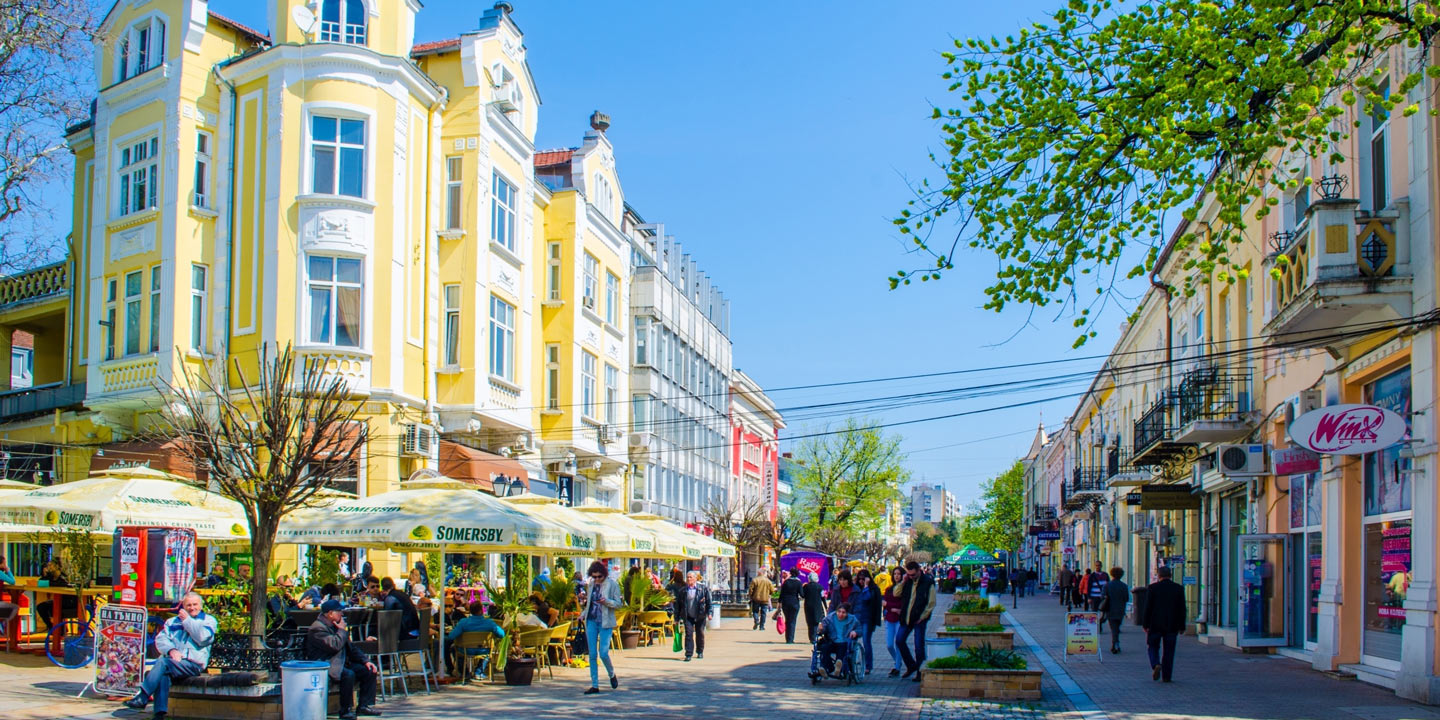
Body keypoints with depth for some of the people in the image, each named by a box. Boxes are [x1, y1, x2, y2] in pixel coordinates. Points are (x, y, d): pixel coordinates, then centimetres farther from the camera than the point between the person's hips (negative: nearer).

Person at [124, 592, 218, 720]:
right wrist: (171, 650, -11)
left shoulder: (208, 620, 12)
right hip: (173, 662, 4)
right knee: (163, 673, -29)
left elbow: (202, 638, -7)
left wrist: (187, 620, -2)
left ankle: (142, 698, -27)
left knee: (163, 662, -27)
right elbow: (160, 639, 9)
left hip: (193, 664, -4)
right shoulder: (173, 621, 24)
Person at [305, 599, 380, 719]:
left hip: (341, 663, 10)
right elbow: (335, 645, -27)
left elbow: (351, 647, 22)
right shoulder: (318, 628, -13)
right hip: (324, 667, -10)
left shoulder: (335, 625, 18)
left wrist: (365, 661, 10)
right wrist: (342, 630, -10)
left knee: (369, 670, -3)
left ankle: (365, 705, -2)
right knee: (349, 674, -34)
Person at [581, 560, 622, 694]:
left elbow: (619, 604, -4)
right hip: (591, 621, 5)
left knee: (603, 654, -9)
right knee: (592, 654, 2)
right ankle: (594, 685, 8)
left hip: (605, 622, -5)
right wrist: (583, 612, 8)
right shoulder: (591, 584, 10)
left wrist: (606, 601, -21)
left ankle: (612, 675, 21)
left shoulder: (612, 584, -5)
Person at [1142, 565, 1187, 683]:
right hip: (1172, 625, 2)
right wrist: (1181, 626, 8)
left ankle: (1156, 664, -13)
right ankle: (1167, 676, 8)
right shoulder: (1179, 589, 1)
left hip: (1155, 624, -2)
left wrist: (1145, 624, -1)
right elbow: (1182, 609, 2)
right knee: (1169, 650, 8)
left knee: (1153, 647, 12)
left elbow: (1148, 607, -7)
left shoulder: (1152, 588, -6)